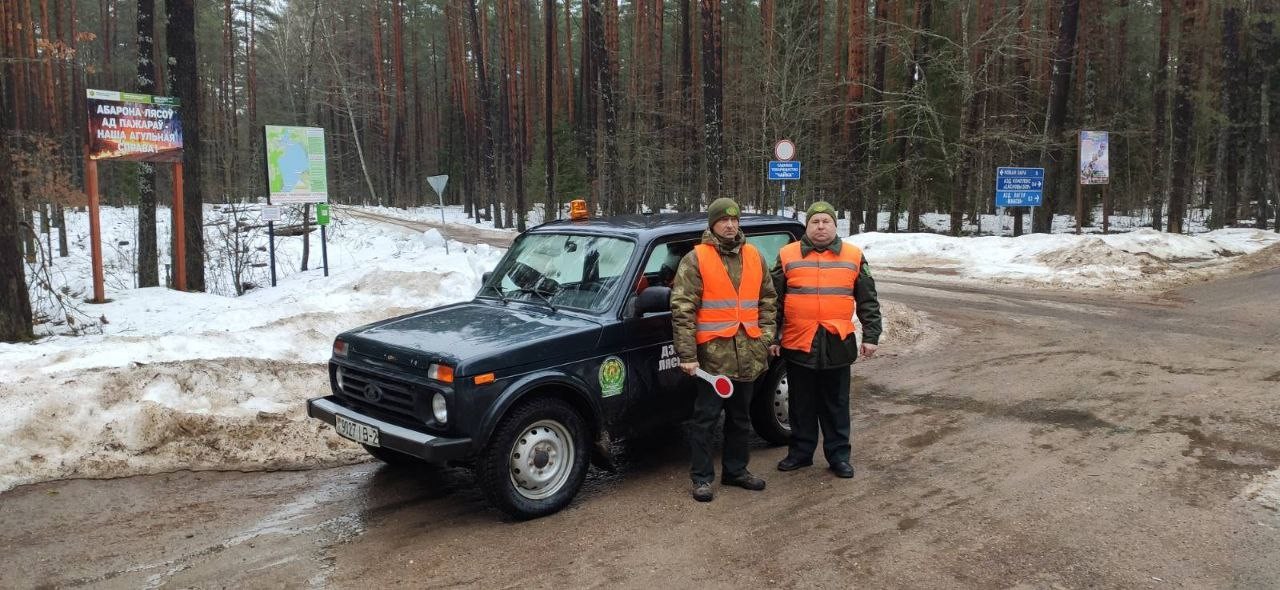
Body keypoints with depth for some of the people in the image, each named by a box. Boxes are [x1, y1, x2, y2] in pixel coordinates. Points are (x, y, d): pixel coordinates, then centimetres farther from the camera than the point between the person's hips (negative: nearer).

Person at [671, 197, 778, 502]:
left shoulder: (754, 257, 10)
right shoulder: (695, 259, -6)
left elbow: (768, 300, 17)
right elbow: (682, 309, -10)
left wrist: (766, 335, 6)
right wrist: (687, 354, -16)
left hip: (747, 354, 6)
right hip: (712, 353, -5)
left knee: (740, 417, 17)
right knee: (705, 417, 1)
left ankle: (735, 470, 31)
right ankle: (702, 477, 13)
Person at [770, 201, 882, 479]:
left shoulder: (853, 257, 6)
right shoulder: (788, 256, 3)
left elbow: (867, 300, 8)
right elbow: (774, 300, 4)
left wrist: (871, 335, 2)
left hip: (838, 344, 0)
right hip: (798, 343, 0)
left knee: (836, 404, 10)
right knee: (801, 403, 11)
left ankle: (838, 455, 20)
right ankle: (801, 451, 23)